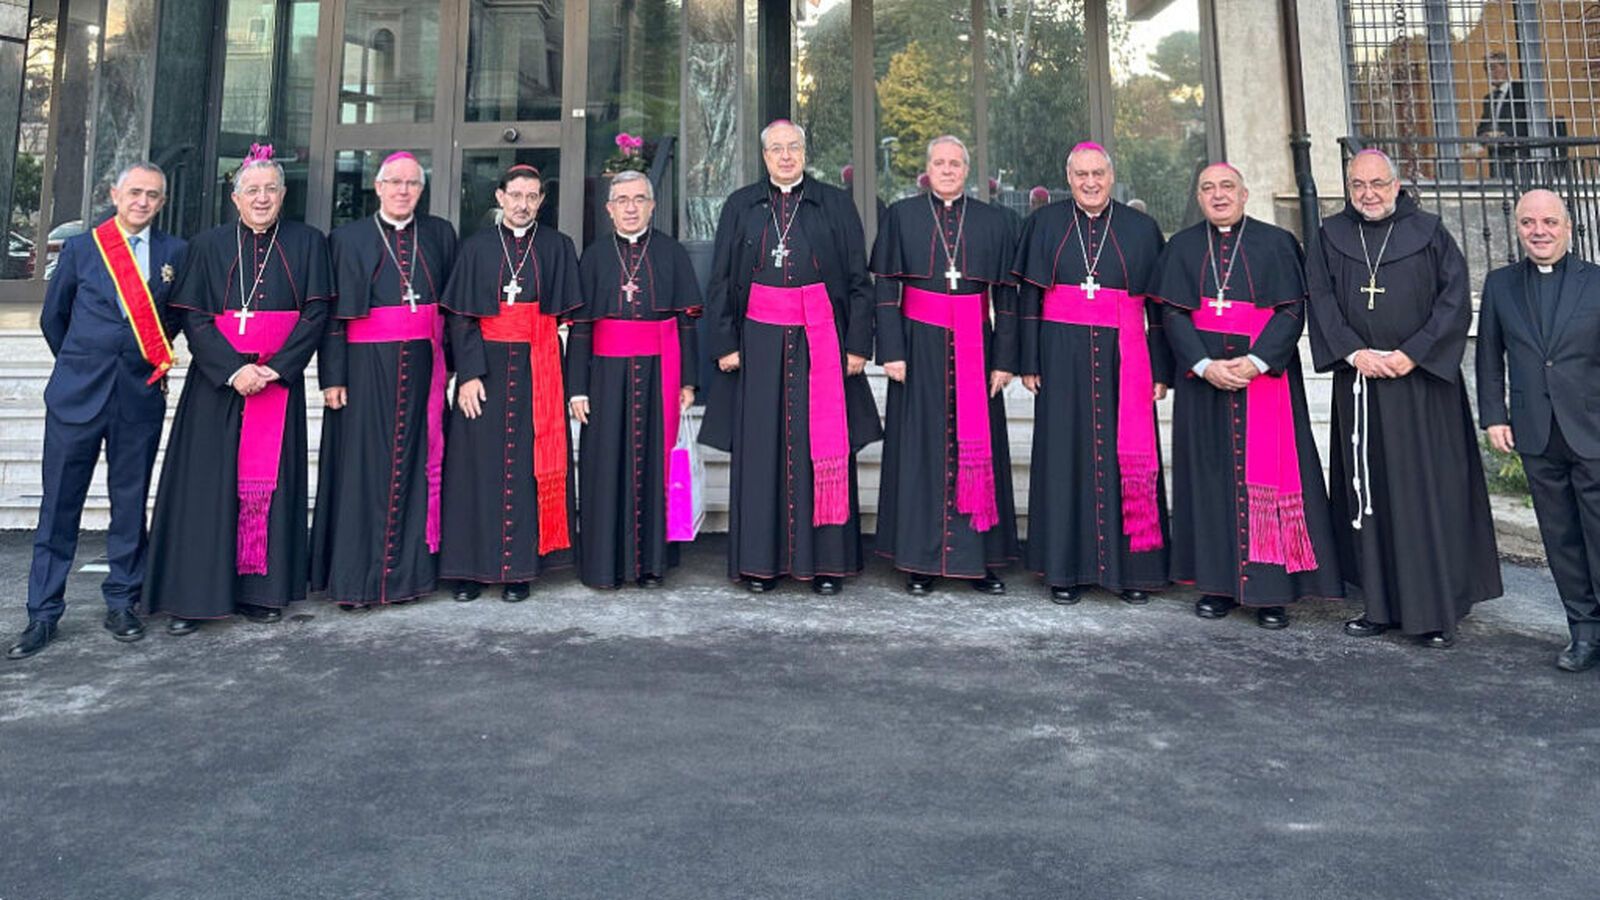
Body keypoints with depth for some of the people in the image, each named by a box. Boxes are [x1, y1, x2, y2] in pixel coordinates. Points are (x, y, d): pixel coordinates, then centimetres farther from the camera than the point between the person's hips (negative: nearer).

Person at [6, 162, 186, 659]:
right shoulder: (80, 249, 4)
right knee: (59, 505, 3)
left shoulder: (174, 253, 4)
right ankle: (43, 613, 11)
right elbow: (52, 317, 13)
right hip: (78, 394, 0)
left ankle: (122, 603, 19)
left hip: (141, 395, 0)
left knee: (130, 503, 7)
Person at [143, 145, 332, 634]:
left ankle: (261, 590, 10)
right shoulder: (209, 245, 6)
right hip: (216, 381, 0)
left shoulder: (307, 243, 5)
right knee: (207, 482, -1)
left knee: (268, 483, 2)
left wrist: (275, 368, -12)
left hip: (280, 381, 0)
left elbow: (316, 313, -2)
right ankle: (193, 596, 5)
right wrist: (234, 370, -14)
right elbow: (193, 318, 0)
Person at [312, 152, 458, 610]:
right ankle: (355, 578, 6)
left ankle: (408, 571, 13)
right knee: (362, 468, 0)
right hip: (366, 367, -2)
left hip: (422, 366, 2)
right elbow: (333, 314, 0)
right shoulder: (348, 238, 4)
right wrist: (333, 376, -7)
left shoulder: (440, 234, 11)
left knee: (415, 465, 5)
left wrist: (449, 364, 3)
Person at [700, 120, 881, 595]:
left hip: (820, 341, -1)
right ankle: (761, 560, 11)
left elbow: (859, 280, 4)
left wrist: (857, 344, -3)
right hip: (760, 342, 1)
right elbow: (720, 282, 8)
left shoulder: (836, 205, 6)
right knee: (761, 449, 2)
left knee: (823, 447, 1)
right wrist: (724, 343, 0)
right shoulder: (740, 207, 9)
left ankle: (826, 560, 9)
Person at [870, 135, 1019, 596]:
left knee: (977, 448, 3)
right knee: (921, 446, 1)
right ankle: (920, 560, 8)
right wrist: (891, 351, -8)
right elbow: (886, 288, 1)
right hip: (920, 346, -1)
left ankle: (979, 559, 11)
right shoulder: (901, 216, 5)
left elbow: (1006, 294, 6)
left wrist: (1005, 360, -1)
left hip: (975, 349, 1)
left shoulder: (993, 222, 8)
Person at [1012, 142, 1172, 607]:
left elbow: (1159, 306, 6)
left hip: (1123, 358, 0)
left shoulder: (1141, 229, 8)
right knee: (1066, 455, 2)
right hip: (1063, 358, 0)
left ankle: (1131, 567, 11)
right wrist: (1029, 363, -2)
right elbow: (1028, 298, 5)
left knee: (1130, 458, 1)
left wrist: (1161, 371, 1)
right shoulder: (1045, 224, 7)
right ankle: (1068, 568, 9)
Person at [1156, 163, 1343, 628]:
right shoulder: (1181, 248, 10)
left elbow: (1292, 310, -3)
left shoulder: (1277, 243, 4)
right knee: (1210, 474, 3)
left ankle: (1270, 589, 2)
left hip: (1265, 376, -2)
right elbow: (1174, 314, 1)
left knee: (1265, 474, -3)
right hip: (1202, 379, 2)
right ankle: (1218, 582, 10)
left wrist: (1255, 362, -17)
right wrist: (1204, 364, -14)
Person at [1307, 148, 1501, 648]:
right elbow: (1321, 301, 2)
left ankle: (1435, 610, 6)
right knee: (1368, 493, 4)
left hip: (1423, 384, -2)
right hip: (1358, 385, 2)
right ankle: (1380, 604, 12)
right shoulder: (1332, 237, 9)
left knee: (1429, 492, -2)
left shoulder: (1429, 233, 4)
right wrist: (1355, 353, -11)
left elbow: (1454, 299, -2)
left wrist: (1411, 354, -12)